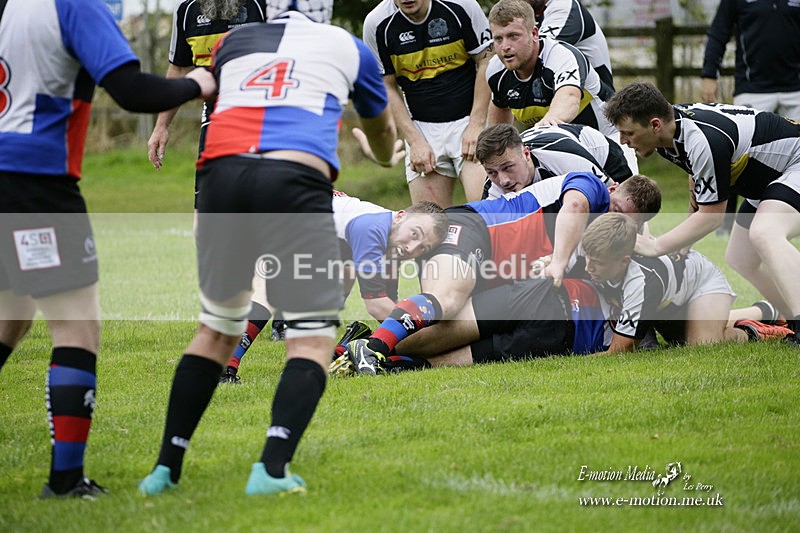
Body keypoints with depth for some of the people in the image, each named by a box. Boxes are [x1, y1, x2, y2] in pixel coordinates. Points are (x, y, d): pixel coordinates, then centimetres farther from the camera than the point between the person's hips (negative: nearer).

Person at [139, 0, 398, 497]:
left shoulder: (232, 42, 26)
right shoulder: (348, 48, 22)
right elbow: (383, 131, 43)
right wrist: (387, 159, 66)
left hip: (222, 175, 3)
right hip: (294, 181, -3)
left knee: (216, 330, 19)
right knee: (313, 338, 4)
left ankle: (166, 467, 18)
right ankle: (272, 469, -13)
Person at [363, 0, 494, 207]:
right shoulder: (377, 25, -8)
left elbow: (485, 61, -3)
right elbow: (387, 88, 1)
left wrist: (476, 125, -9)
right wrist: (415, 142, -7)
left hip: (469, 119, -2)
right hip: (422, 129, 2)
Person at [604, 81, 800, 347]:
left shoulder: (705, 141, -34)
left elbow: (712, 215, -24)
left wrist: (655, 247, -19)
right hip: (764, 179, 11)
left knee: (763, 233, -34)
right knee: (740, 259, 14)